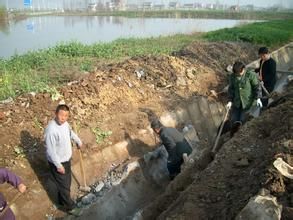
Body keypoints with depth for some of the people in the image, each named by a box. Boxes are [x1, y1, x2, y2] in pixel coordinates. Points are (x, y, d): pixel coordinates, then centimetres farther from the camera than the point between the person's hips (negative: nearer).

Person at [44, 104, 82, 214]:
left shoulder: (64, 123, -8)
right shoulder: (51, 130, -34)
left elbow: (70, 132, 16)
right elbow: (51, 150, -28)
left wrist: (78, 141, 28)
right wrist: (59, 165, -22)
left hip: (66, 158, 8)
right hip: (57, 162, -8)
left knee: (66, 181, 24)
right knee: (63, 184, 9)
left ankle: (60, 199, 47)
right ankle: (69, 206, 29)